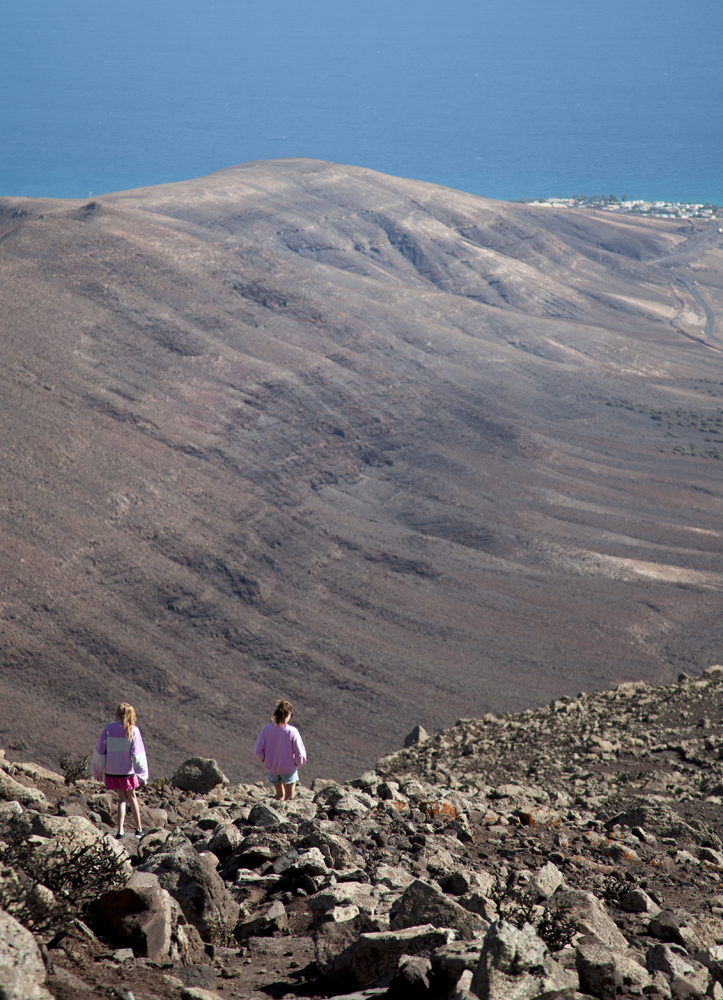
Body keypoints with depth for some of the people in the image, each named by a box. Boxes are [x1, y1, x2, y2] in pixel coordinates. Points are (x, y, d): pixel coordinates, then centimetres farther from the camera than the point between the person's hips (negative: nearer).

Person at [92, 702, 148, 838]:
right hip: (127, 771, -1)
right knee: (132, 797, 17)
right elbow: (138, 755, -11)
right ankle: (139, 830, 26)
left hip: (111, 771, 1)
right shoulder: (133, 730, -10)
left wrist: (98, 771, 11)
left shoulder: (108, 729, -6)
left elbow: (99, 751, -2)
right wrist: (142, 776, -5)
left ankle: (120, 830, -1)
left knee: (122, 798, 13)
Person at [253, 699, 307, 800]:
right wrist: (297, 762, 3)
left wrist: (266, 760, 8)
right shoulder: (292, 731, -23)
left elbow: (257, 751, -12)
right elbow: (300, 755, -20)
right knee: (289, 798, 15)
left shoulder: (267, 729, -15)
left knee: (279, 795, 29)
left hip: (271, 769, 3)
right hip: (289, 769, -3)